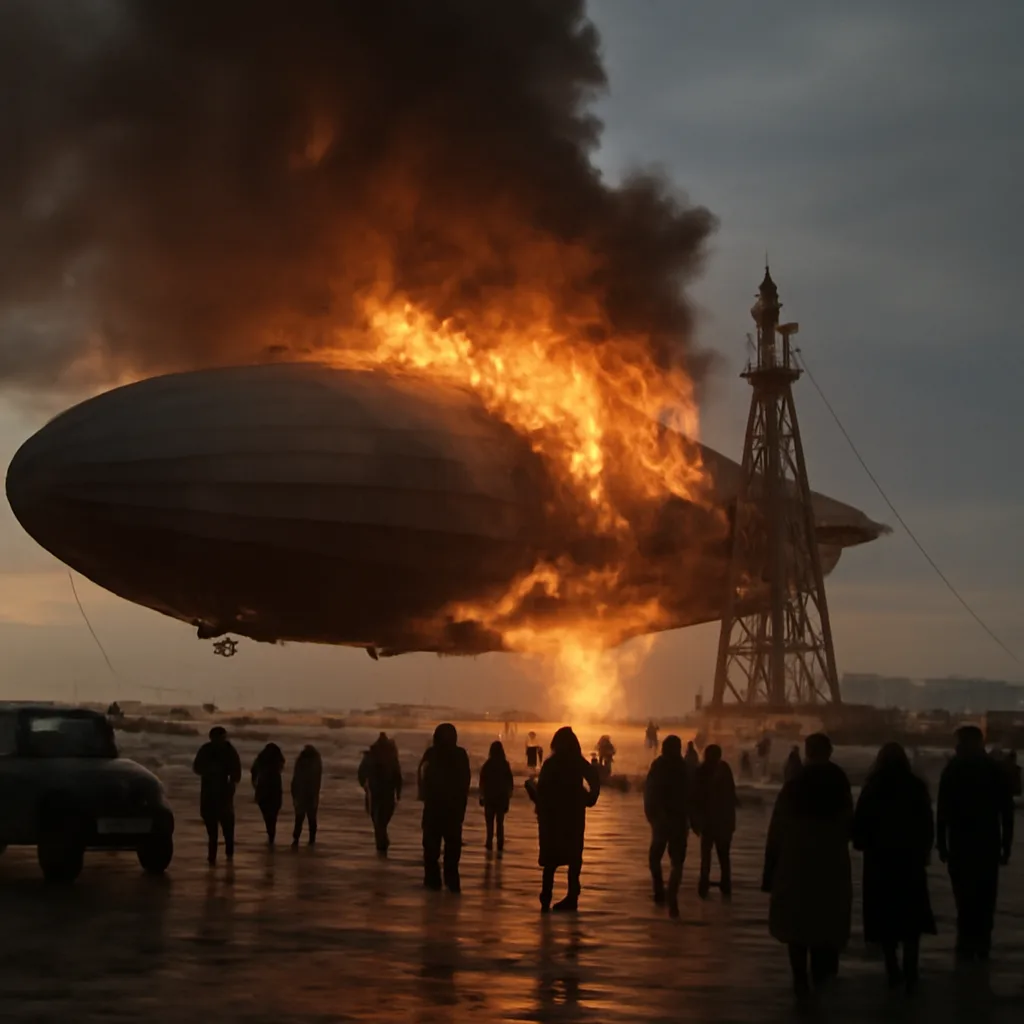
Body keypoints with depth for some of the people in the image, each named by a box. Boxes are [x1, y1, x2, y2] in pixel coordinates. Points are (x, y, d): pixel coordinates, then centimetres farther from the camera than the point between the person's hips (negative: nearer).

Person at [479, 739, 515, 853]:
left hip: (490, 797, -2)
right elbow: (510, 782, 1)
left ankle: (490, 843, -6)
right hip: (502, 797, 2)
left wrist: (482, 796, 3)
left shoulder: (487, 765, -7)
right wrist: (509, 795, 10)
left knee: (490, 822, 3)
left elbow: (482, 782, -4)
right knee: (500, 822, 9)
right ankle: (500, 844, 3)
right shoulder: (505, 765, -3)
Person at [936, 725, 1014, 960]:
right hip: (989, 843, 2)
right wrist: (1006, 845, 7)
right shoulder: (997, 770, 4)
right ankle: (982, 944, 11)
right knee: (985, 897, 10)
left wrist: (941, 843, -2)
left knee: (965, 896, 1)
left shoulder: (953, 770, -4)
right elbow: (1007, 812, 3)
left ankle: (968, 945, -1)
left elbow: (943, 810, -7)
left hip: (961, 843, -2)